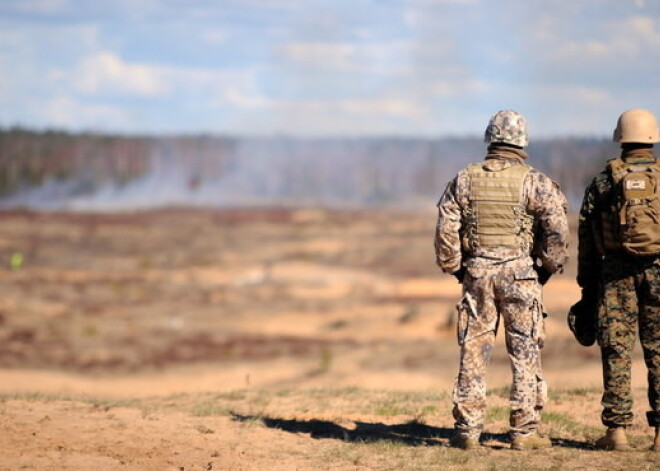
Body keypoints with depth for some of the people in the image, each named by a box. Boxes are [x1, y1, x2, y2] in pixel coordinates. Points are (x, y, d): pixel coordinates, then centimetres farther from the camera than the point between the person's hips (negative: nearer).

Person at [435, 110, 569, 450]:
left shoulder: (464, 180, 4)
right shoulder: (533, 182, -4)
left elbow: (445, 230, 2)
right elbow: (556, 227, -11)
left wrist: (455, 269, 13)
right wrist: (549, 267, 3)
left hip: (477, 272, 2)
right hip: (519, 274, -2)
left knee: (473, 352, 7)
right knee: (525, 352, 3)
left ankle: (468, 430, 9)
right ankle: (524, 431, 3)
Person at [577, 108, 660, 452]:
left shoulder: (603, 182, 5)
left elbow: (586, 238, 6)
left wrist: (587, 287, 12)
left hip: (616, 272, 0)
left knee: (616, 351, 3)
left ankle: (617, 429, 1)